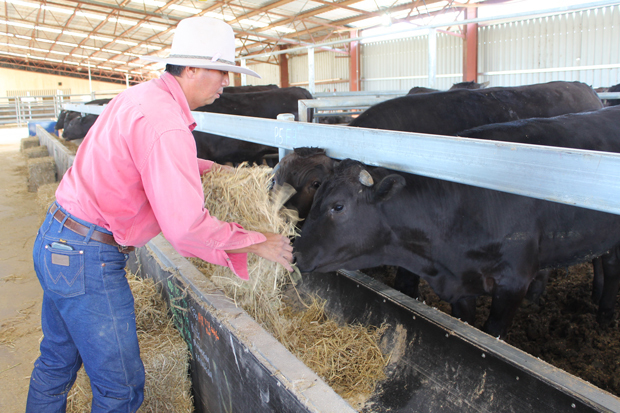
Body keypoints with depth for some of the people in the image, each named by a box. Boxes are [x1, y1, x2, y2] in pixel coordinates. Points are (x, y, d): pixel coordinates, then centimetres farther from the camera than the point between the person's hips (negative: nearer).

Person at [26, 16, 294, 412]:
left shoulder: (140, 95, 7)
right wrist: (257, 242, -17)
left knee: (58, 360, 28)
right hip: (88, 259, -10)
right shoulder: (165, 123, -24)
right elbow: (186, 226, -28)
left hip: (55, 241, 10)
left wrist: (212, 168, 20)